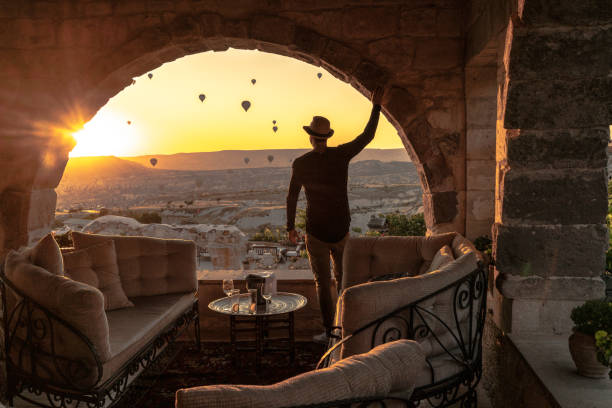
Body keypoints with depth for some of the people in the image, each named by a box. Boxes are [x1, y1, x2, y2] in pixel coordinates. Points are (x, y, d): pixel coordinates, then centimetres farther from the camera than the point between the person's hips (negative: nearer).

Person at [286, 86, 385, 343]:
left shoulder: (300, 164, -8)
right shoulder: (341, 155, -6)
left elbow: (292, 197, -2)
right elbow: (367, 136, 6)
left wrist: (290, 227, 9)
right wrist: (376, 105, 15)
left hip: (316, 231, -2)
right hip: (341, 228, 2)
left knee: (323, 282, 5)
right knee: (343, 278, 19)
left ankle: (329, 332, 7)